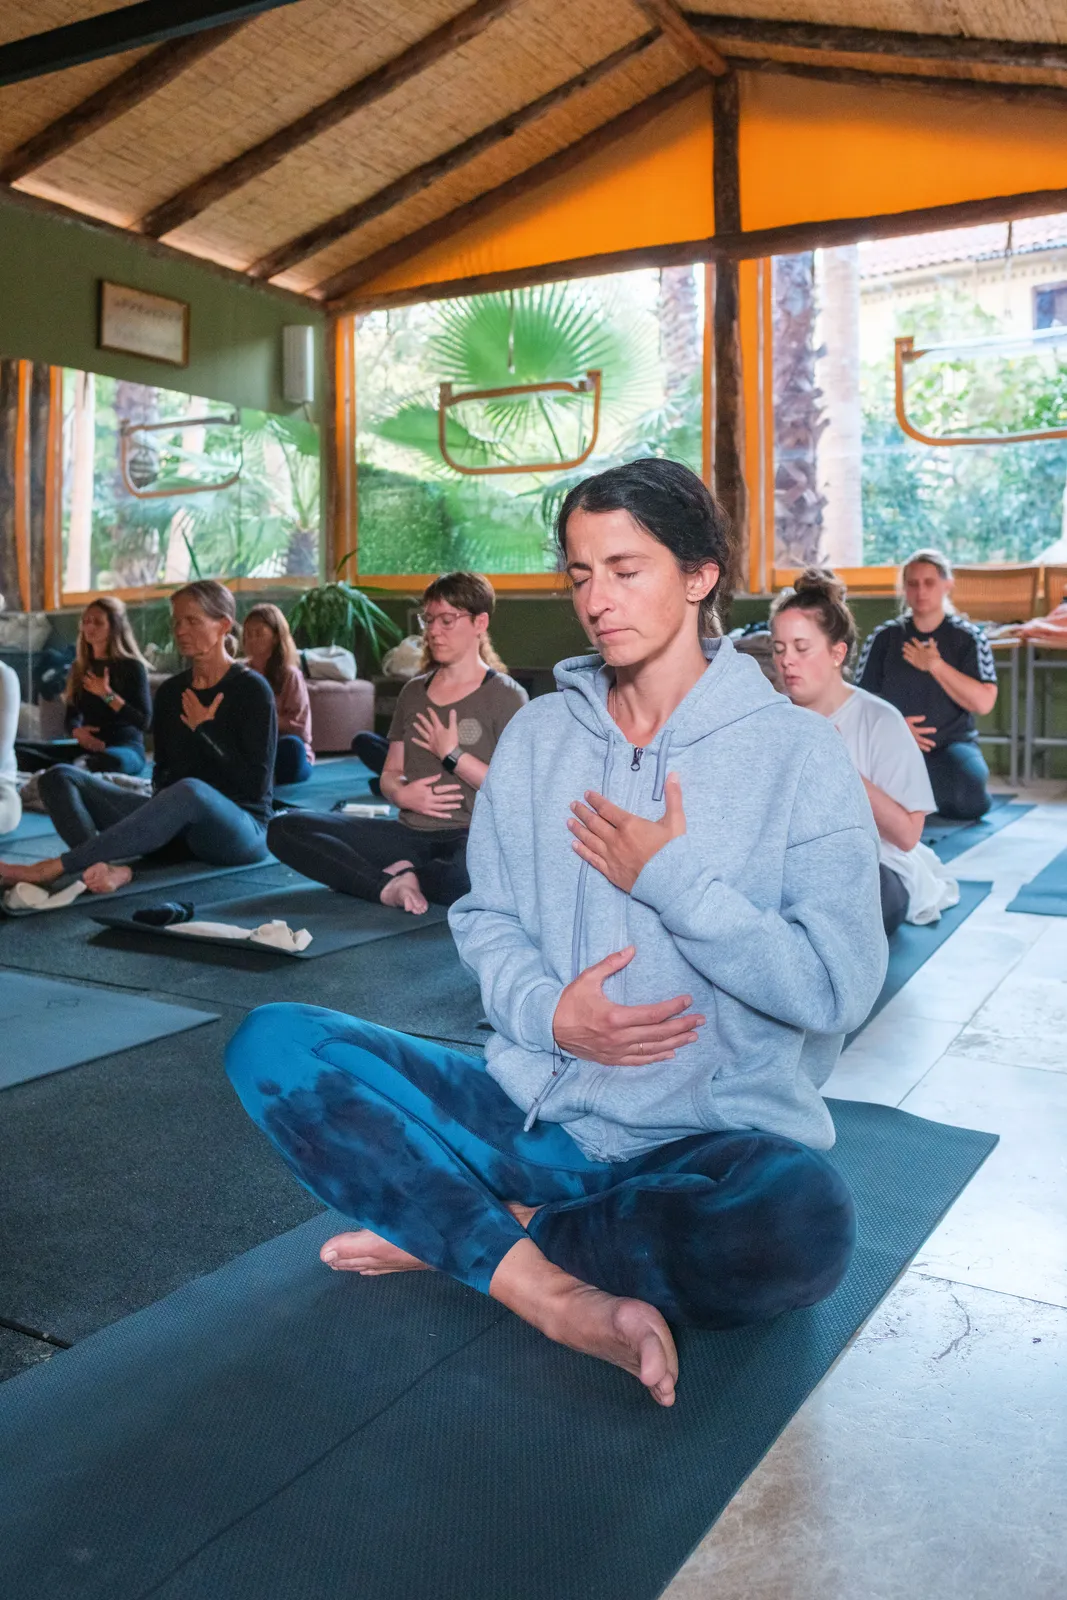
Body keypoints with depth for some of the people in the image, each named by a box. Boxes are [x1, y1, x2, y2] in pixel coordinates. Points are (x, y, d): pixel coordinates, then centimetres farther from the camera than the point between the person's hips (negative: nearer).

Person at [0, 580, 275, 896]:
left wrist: (205, 729, -9)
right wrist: (161, 814, -5)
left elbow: (256, 785, -10)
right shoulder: (171, 692, 12)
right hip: (178, 826, 7)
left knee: (189, 792, -41)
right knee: (60, 778, -6)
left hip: (239, 830, -7)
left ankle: (52, 868, -36)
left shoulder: (251, 689, -5)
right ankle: (109, 869, -38)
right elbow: (164, 774, 15)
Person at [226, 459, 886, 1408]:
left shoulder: (795, 750, -4)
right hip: (536, 1109, 3)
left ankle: (457, 1235, -14)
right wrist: (546, 1010, -14)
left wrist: (671, 876, -13)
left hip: (717, 1135, -2)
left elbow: (838, 990, -11)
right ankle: (556, 1293, -21)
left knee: (804, 1223, -38)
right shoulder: (538, 735, 8)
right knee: (271, 1044, -13)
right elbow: (485, 917, 7)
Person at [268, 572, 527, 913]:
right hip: (410, 833, 6)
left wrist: (451, 755, -7)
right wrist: (400, 793, -3)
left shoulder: (505, 695, 1)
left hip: (472, 837, -5)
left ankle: (409, 875, -15)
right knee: (285, 828, -11)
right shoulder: (413, 692, 19)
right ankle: (388, 886, -25)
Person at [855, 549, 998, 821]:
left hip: (953, 743, -1)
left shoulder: (968, 637, 4)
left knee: (970, 802, -33)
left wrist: (936, 665, -12)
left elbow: (983, 703, -8)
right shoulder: (885, 637, 8)